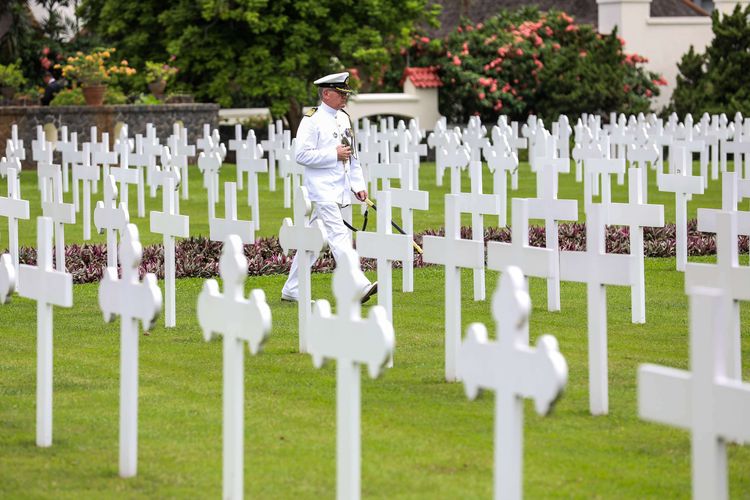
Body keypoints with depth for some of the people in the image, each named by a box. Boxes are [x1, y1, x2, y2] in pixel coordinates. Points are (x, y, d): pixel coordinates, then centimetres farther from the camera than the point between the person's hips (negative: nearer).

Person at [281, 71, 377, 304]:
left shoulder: (344, 119, 16)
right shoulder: (311, 120, -9)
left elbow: (352, 156, 24)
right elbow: (302, 155, -16)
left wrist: (359, 185, 15)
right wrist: (334, 154, -17)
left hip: (339, 190, 8)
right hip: (322, 190, -8)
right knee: (339, 236, -16)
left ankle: (291, 289, 18)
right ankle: (359, 287, -25)